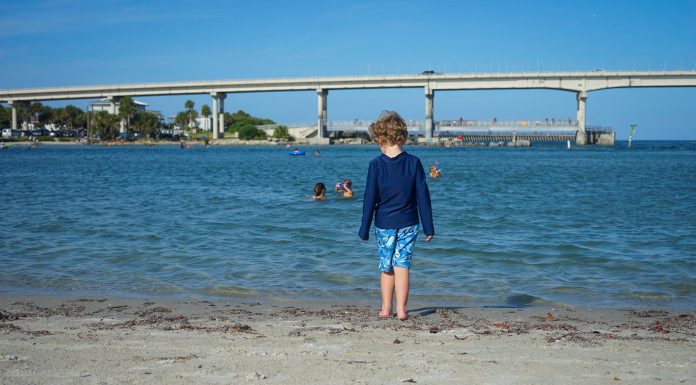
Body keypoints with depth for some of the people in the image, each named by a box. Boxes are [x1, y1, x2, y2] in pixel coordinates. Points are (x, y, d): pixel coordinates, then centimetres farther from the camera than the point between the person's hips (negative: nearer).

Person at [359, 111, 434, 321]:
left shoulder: (376, 165, -7)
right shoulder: (413, 162, -3)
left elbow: (370, 199, -4)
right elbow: (423, 197, -2)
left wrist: (364, 229, 3)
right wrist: (428, 227, 4)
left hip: (384, 224, 0)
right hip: (408, 224, 0)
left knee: (386, 267, 13)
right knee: (402, 265, 3)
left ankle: (386, 308, 19)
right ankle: (401, 309, -3)